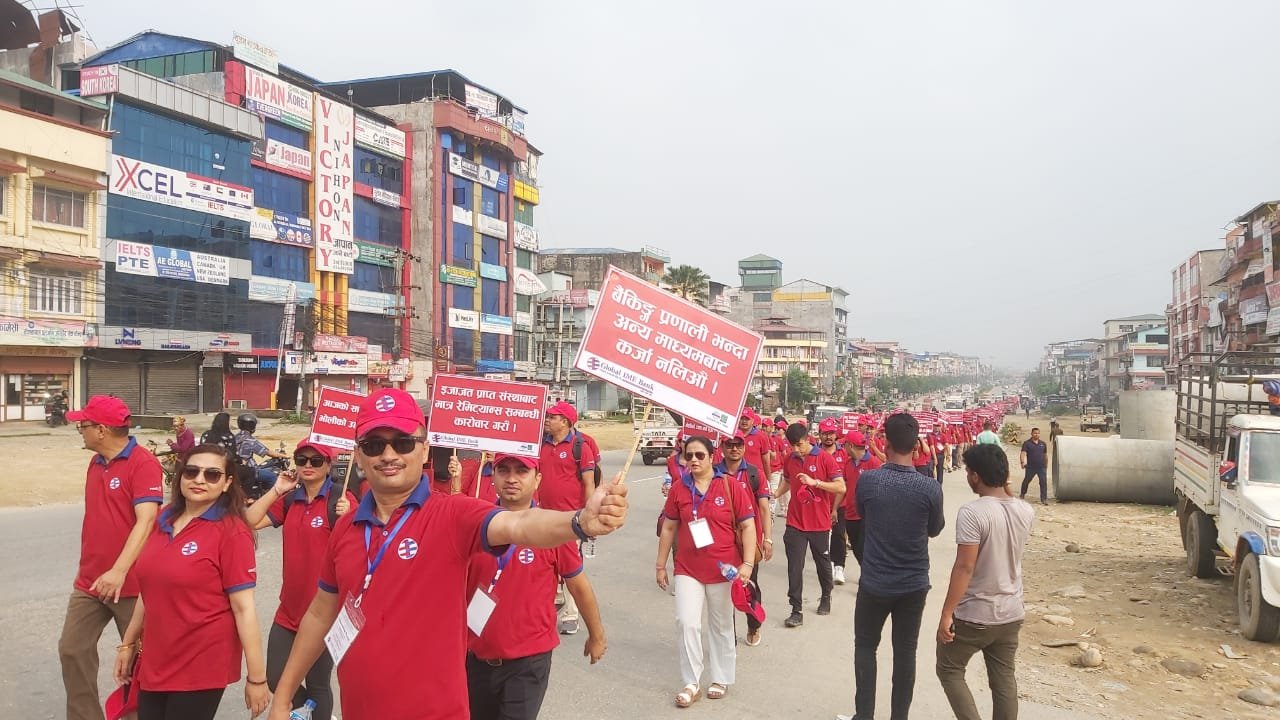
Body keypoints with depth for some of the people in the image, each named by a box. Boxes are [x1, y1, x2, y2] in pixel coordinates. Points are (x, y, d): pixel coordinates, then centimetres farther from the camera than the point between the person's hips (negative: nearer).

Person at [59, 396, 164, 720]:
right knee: (72, 650, 10)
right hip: (89, 583, 8)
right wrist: (86, 569, 19)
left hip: (131, 584, -8)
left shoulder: (143, 463, -16)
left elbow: (146, 521, -25)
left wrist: (119, 571, -33)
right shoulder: (95, 463, 10)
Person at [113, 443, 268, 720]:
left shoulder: (231, 532, -14)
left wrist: (257, 677, -15)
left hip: (202, 666, -6)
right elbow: (150, 590, 16)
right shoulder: (165, 520, 5)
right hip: (154, 662, 6)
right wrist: (128, 643, 20)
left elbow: (243, 608, -16)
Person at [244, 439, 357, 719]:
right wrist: (277, 489, -6)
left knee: (317, 684, 9)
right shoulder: (290, 499, 7)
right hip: (289, 609, 6)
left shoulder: (340, 498, -12)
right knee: (275, 679, 13)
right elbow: (251, 521, -1)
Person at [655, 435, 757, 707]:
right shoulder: (679, 488, -2)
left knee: (721, 626, 12)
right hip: (688, 569, 2)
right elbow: (669, 527, 6)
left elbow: (747, 526, -7)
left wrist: (747, 564, -15)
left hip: (723, 569, -2)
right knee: (687, 623, -4)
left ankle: (721, 679, 31)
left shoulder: (731, 486, -9)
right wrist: (661, 564, 8)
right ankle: (691, 683, 12)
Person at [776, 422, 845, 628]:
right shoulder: (790, 459, 2)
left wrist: (815, 482, -25)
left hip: (819, 523, -2)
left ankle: (826, 597, 41)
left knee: (823, 562, 17)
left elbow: (841, 488, -14)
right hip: (795, 523, 2)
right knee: (795, 568, -2)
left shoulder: (825, 459, -11)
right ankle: (797, 611, 4)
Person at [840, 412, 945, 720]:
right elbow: (934, 529, 2)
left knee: (865, 646, 17)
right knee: (905, 652, 14)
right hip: (914, 584, 1)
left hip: (874, 582, 0)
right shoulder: (930, 488, -16)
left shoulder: (867, 480, -15)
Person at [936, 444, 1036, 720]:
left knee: (949, 670, 12)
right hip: (1011, 614, 6)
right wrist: (1006, 492, 11)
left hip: (973, 615, -6)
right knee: (1004, 680, 15)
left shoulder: (972, 512, -22)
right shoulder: (1026, 511, -1)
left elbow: (964, 568, -23)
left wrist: (946, 614, -16)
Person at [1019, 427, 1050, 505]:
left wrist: (1046, 465, 19)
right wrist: (1022, 462, -31)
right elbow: (1023, 453, -16)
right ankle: (1022, 495, 35)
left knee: (1043, 482, -7)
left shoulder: (1043, 443, 9)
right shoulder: (1027, 443, -4)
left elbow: (1045, 455, 18)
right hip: (1030, 467, -2)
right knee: (1026, 481, 14)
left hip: (1042, 467, 2)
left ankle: (1044, 499, -4)